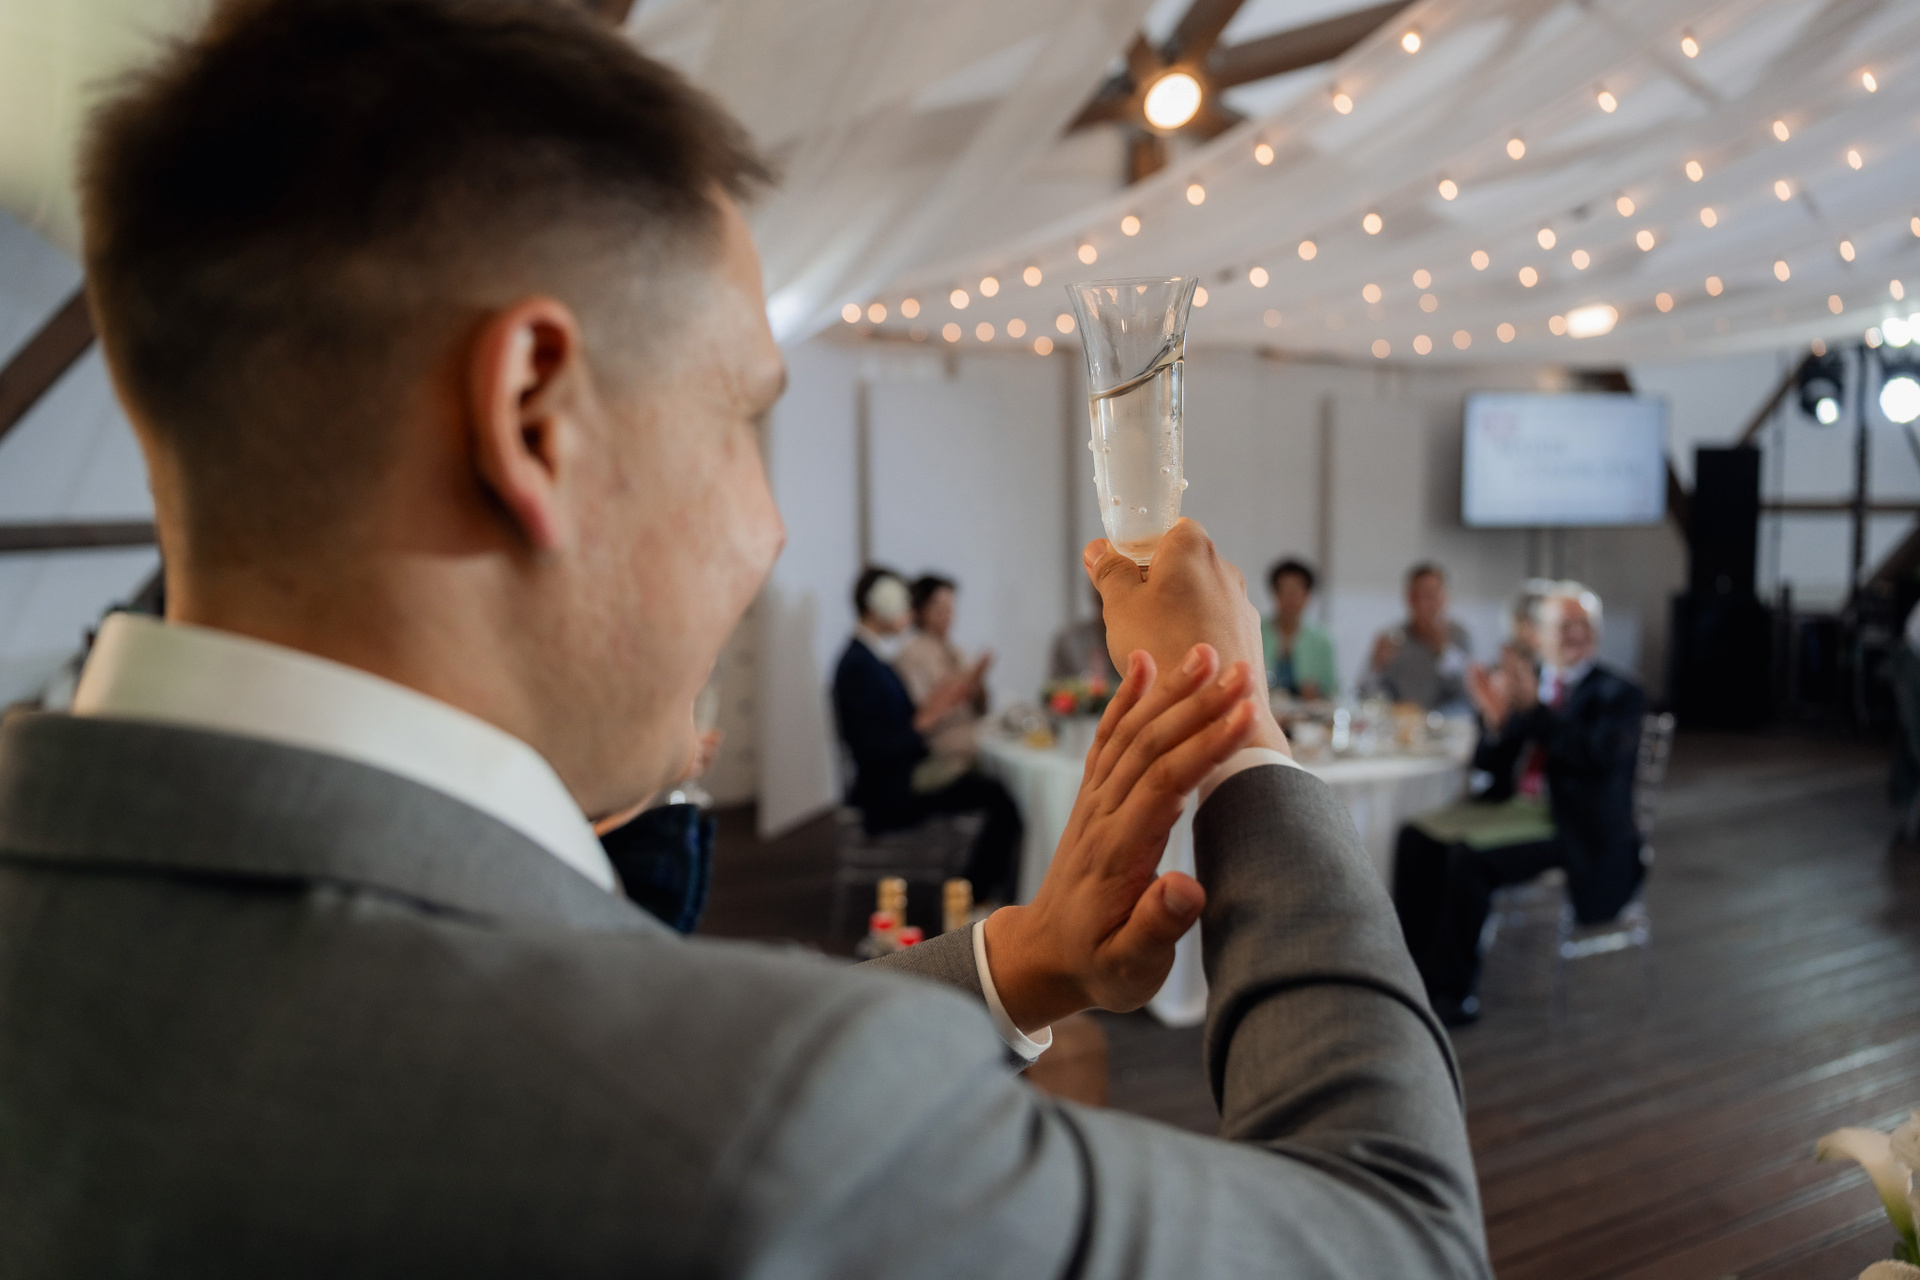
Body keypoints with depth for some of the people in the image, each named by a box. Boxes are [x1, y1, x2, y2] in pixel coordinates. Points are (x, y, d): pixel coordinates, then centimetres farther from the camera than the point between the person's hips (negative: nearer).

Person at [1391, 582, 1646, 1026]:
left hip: (1573, 831, -6)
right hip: (1514, 811, 6)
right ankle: (1414, 970, -9)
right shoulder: (1525, 682, 14)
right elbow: (1490, 767, 10)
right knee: (1417, 838, -14)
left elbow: (1599, 754, -19)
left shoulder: (1619, 695, 1)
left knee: (1467, 855, -29)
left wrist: (1533, 709, -26)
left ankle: (1453, 992, -18)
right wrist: (1495, 719, -10)